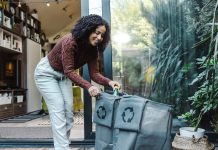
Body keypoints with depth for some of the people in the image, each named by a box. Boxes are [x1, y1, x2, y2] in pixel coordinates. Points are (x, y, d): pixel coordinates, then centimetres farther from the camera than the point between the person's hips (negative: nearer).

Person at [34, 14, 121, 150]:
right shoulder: (70, 41, -33)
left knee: (68, 111, 2)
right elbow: (69, 71, -36)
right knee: (58, 111, -13)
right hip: (46, 73, -7)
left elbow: (94, 73, -13)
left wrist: (109, 82, -32)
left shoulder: (92, 49, -12)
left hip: (63, 76, 7)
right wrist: (88, 86, -47)